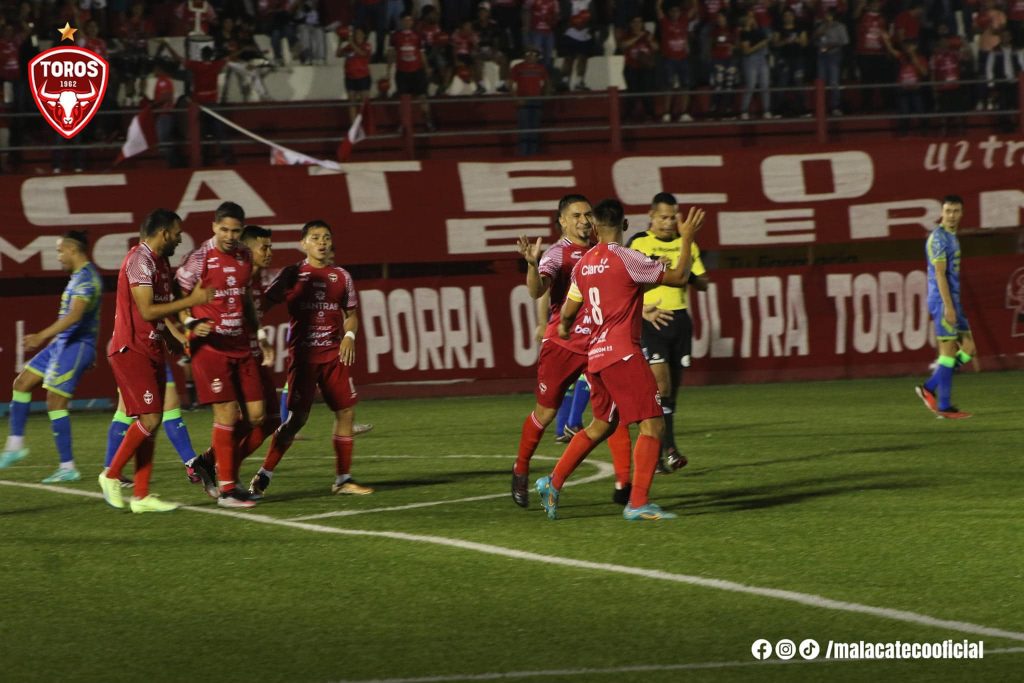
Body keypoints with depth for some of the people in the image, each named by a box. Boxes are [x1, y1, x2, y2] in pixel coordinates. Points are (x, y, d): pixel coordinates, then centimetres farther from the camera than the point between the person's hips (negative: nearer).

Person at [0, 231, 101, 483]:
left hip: (76, 346, -10)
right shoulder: (79, 276, 15)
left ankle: (68, 468, -6)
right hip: (63, 344, 10)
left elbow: (74, 315, -29)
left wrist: (42, 336, -36)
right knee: (22, 383, 12)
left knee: (55, 402, -10)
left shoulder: (86, 278, -17)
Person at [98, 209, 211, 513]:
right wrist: (192, 300, -18)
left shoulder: (160, 261, 16)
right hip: (131, 351, -10)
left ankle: (141, 496, 8)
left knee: (151, 423, 6)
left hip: (152, 351, 10)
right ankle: (111, 476, 0)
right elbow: (147, 310, -22)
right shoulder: (140, 260, -15)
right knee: (149, 419, -14)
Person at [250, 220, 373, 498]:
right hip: (303, 355, -4)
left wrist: (349, 335, -2)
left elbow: (351, 314, 17)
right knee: (297, 417, -6)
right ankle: (264, 476, 3)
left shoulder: (341, 276, 8)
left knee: (346, 412, 0)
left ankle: (343, 479, 9)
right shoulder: (292, 275, -1)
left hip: (333, 355, 4)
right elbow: (264, 304, 0)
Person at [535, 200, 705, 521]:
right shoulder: (626, 259, -11)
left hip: (596, 355, 8)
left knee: (601, 425, 21)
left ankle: (553, 482, 19)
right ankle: (638, 503, -11)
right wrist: (687, 238, 5)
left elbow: (567, 313, 19)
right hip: (622, 353, -8)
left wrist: (564, 328, 42)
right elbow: (679, 277, -7)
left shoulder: (584, 263, 10)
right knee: (653, 423, -6)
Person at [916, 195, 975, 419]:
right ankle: (945, 407, -1)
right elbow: (940, 274, -18)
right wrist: (948, 306, -22)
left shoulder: (953, 238, 17)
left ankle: (929, 389, 11)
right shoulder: (938, 238, -12)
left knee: (968, 349, 8)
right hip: (943, 300, -9)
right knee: (949, 352, -6)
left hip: (955, 302, 9)